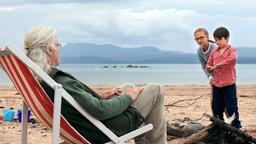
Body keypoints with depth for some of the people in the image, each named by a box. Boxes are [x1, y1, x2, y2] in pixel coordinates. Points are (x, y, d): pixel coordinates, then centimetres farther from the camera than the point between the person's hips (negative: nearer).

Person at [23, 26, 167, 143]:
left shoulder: (37, 80, -4)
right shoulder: (61, 83, -33)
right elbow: (100, 110, -31)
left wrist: (99, 97, 5)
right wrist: (128, 97, -15)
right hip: (109, 130, -9)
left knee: (128, 87, 26)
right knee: (156, 89, 4)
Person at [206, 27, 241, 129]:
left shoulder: (231, 50, -6)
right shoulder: (214, 52, 11)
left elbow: (232, 58, -29)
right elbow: (208, 65, 17)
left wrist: (217, 65, -23)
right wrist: (210, 68, -8)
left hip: (229, 85, -5)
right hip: (216, 85, 6)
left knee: (231, 108, -1)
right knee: (216, 108, 11)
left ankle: (236, 127, 10)